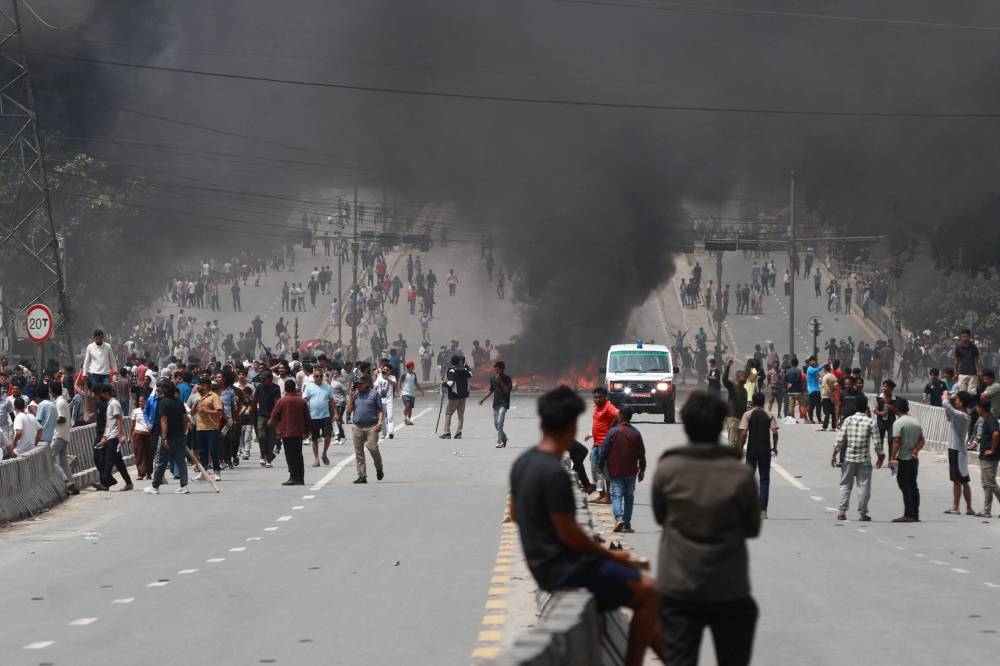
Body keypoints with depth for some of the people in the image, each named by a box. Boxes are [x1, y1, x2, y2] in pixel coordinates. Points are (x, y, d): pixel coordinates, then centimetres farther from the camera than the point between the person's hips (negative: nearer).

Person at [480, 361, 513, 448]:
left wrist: (500, 381, -21)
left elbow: (507, 390, -15)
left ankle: (499, 442, -12)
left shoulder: (507, 378, -7)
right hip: (496, 403, 6)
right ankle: (504, 438, 31)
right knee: (496, 424, 9)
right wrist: (483, 399, 13)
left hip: (504, 403, -6)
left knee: (500, 422, -15)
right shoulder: (492, 378, 8)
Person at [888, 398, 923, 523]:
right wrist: (916, 450, -1)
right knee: (913, 486, 11)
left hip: (903, 459, -7)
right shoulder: (915, 422, 14)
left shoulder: (899, 423, -11)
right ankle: (915, 515, 13)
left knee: (905, 486, -6)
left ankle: (908, 515, -9)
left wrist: (892, 458, -16)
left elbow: (896, 442, -18)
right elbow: (921, 440, 12)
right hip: (914, 460, 7)